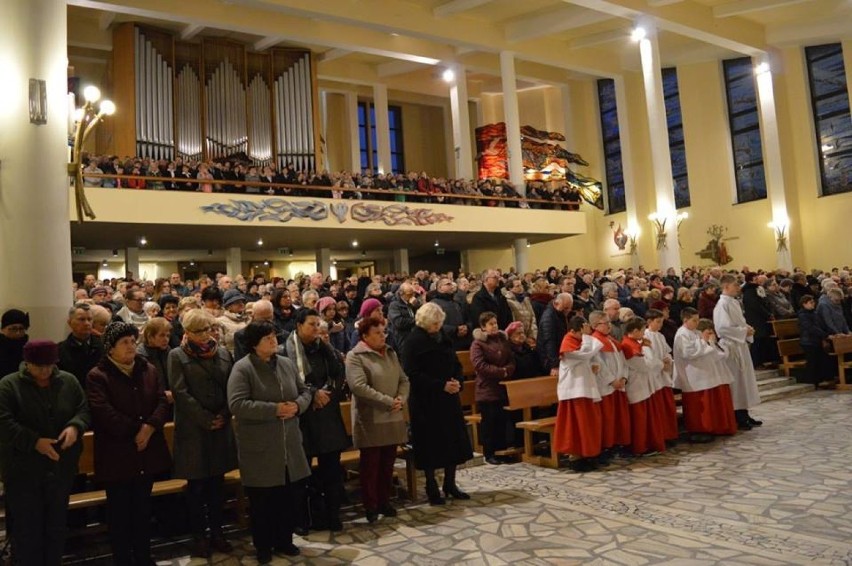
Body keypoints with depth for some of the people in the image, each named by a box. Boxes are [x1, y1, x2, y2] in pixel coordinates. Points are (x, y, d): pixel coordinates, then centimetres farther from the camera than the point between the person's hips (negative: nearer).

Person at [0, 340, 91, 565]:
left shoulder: (69, 381, 3)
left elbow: (84, 409, 4)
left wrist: (75, 426, -18)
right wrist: (34, 441, -23)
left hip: (62, 466, 3)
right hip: (23, 469, -3)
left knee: (57, 524, 15)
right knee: (27, 526, 5)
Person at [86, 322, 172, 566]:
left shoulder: (149, 370, 7)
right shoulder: (97, 376, -9)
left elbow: (163, 402, 1)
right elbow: (104, 413, -19)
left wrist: (149, 428, -15)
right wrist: (134, 433, -16)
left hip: (147, 453, 5)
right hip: (117, 455, -5)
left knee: (143, 510, 17)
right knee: (120, 513, 8)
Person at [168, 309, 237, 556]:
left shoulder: (223, 353, 8)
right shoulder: (177, 356, -3)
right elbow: (180, 393, -11)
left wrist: (224, 416, -8)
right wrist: (207, 420, -13)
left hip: (221, 427, 3)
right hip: (193, 429, -3)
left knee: (217, 483, 10)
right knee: (196, 485, 6)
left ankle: (216, 531, 23)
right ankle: (199, 535, 19)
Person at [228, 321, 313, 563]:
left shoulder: (287, 364, 7)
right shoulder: (242, 368, -12)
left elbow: (305, 391, 13)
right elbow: (237, 404, -23)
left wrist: (298, 405, -10)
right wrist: (275, 410, -23)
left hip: (289, 444, 5)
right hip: (260, 448, -5)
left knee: (288, 496, 14)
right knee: (262, 500, 8)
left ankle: (284, 540, 32)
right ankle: (263, 546, 27)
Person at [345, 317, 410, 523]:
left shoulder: (391, 353, 12)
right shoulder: (355, 356, -10)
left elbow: (404, 380, 11)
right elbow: (359, 387, -21)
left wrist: (401, 399, -10)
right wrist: (389, 402, -20)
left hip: (393, 419, 6)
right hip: (370, 421, -6)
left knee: (388, 464, 13)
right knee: (371, 465, 5)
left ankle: (384, 502, 27)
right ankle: (370, 506, 18)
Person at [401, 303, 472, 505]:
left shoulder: (444, 339, 9)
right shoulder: (413, 342, -10)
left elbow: (456, 365, 14)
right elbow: (412, 374, -17)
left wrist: (458, 381, -7)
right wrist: (441, 385, -20)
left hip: (449, 398, 6)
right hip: (426, 402, -6)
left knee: (454, 440, 8)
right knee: (431, 444, 1)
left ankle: (450, 484, 22)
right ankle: (431, 488, 15)